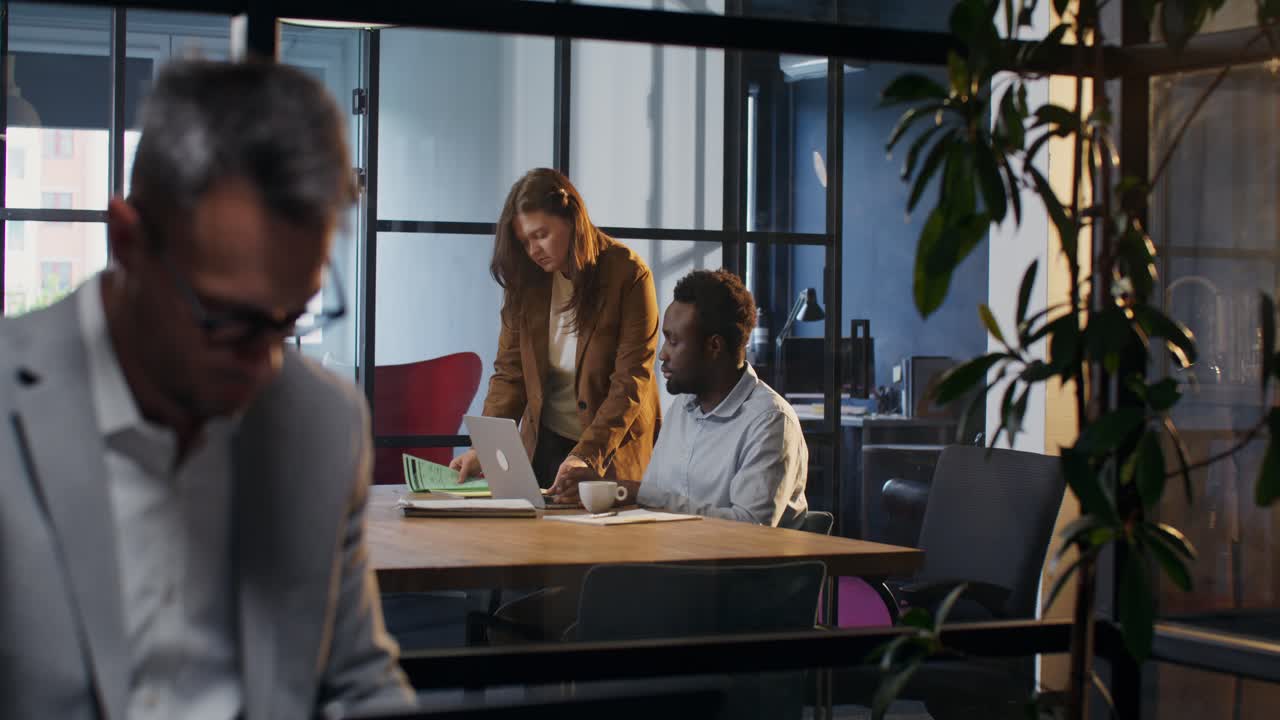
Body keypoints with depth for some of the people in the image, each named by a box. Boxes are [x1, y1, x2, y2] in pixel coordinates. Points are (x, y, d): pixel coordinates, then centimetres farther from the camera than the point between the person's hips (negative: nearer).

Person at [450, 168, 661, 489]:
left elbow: (630, 383, -17)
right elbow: (509, 373, 1)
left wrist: (586, 456, -27)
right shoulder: (524, 281, 0)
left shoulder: (628, 275, -12)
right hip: (545, 446, 3)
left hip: (614, 452, -3)